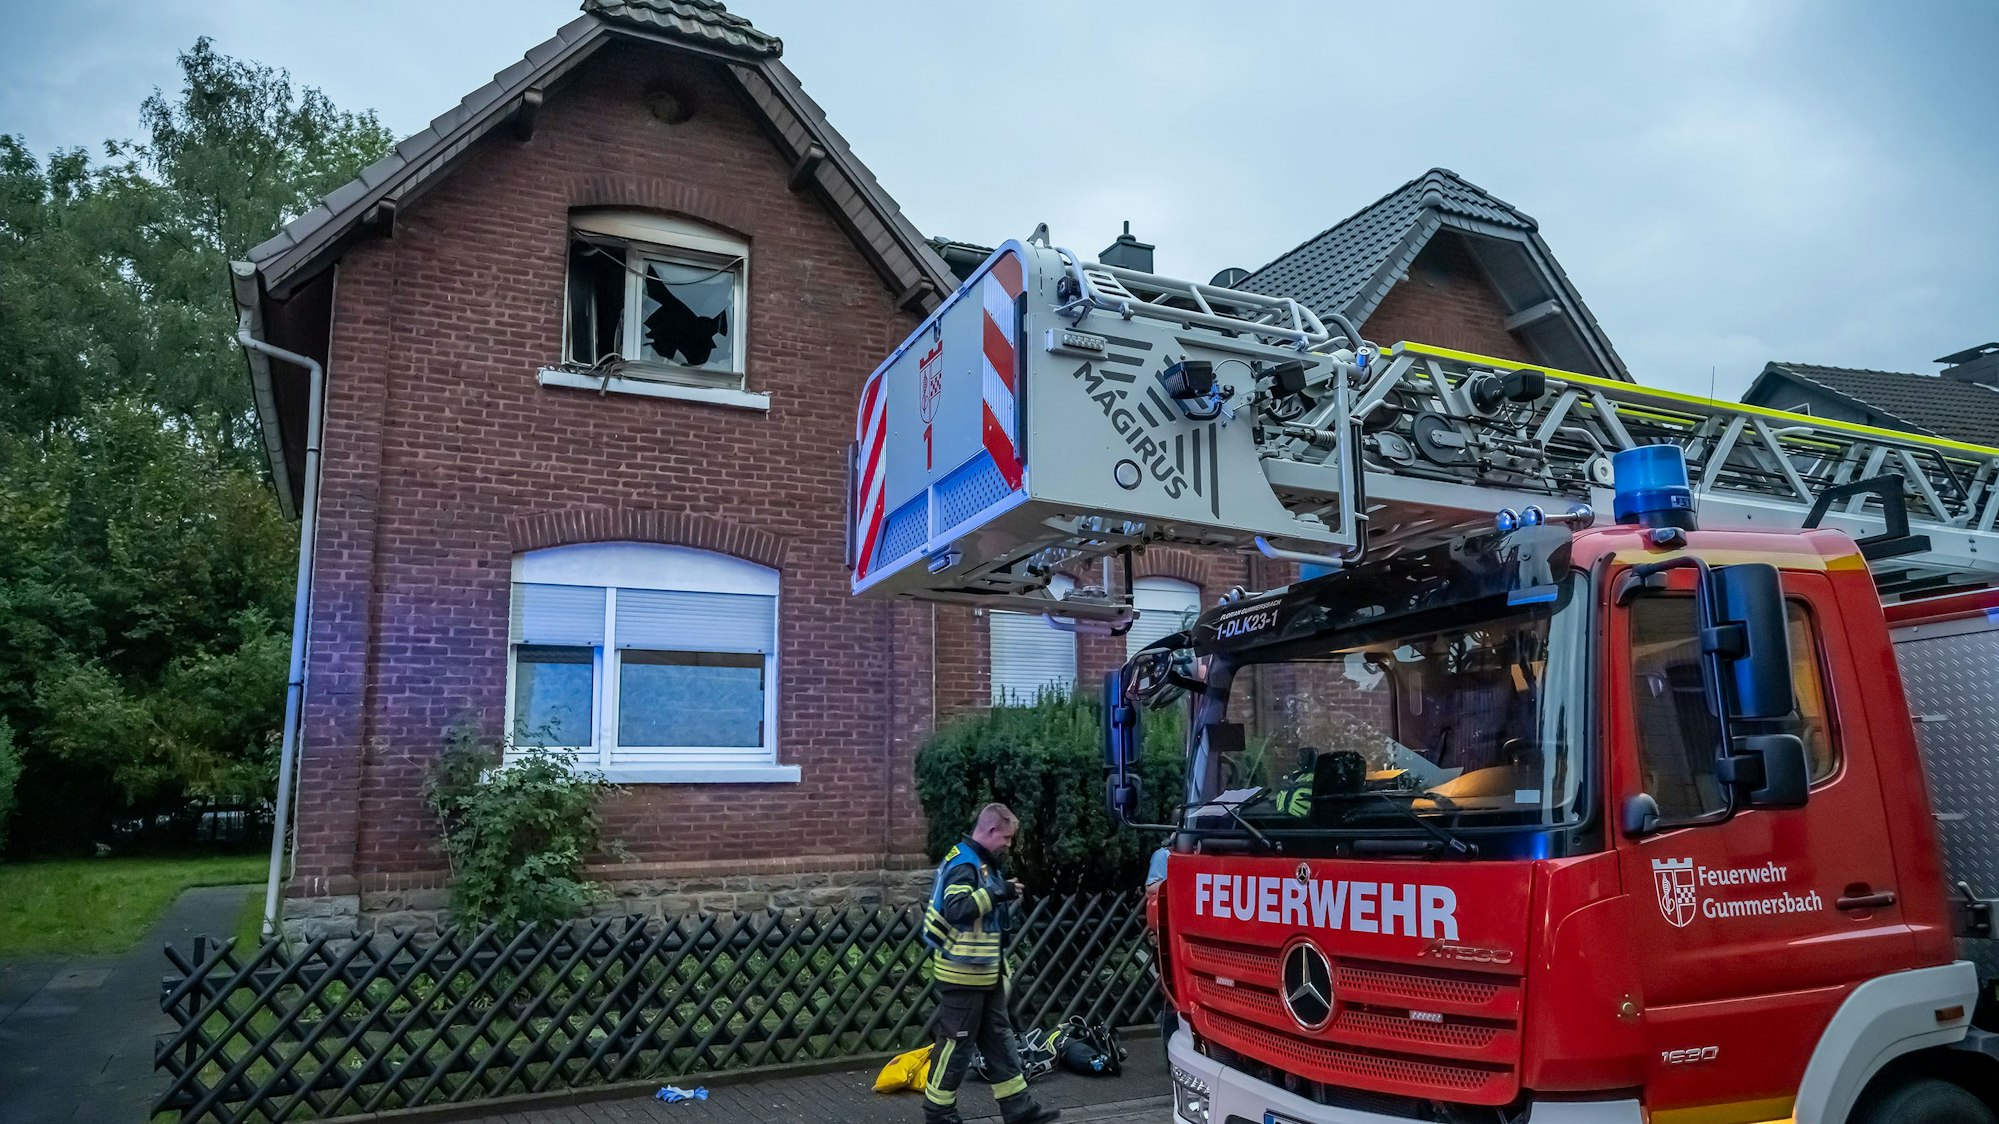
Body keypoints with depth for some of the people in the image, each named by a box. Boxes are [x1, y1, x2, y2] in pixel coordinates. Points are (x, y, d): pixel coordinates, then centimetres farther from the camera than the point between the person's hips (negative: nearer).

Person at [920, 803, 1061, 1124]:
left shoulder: (982, 862, 13)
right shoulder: (964, 863, -19)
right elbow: (955, 909, -32)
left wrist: (1005, 900, 6)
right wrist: (997, 893, -27)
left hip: (985, 972, 10)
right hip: (963, 972, -10)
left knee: (999, 1038, 13)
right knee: (956, 1042, 1)